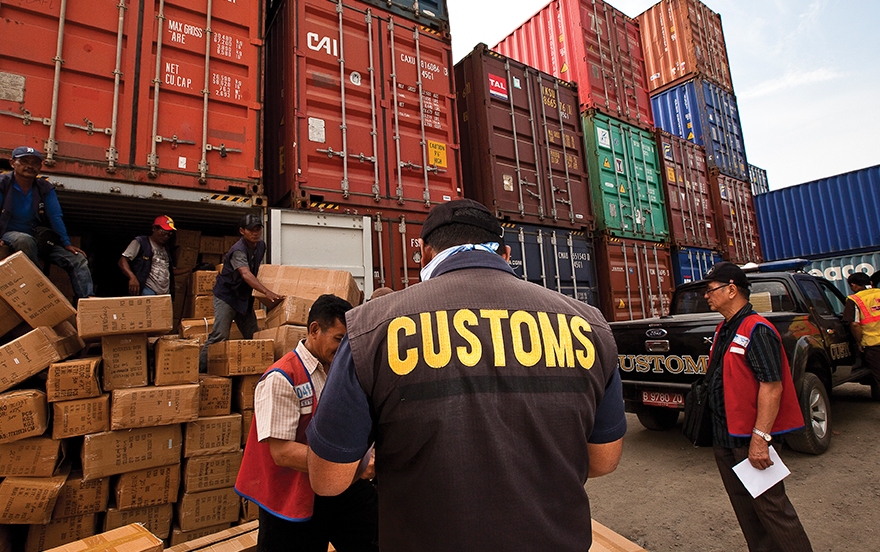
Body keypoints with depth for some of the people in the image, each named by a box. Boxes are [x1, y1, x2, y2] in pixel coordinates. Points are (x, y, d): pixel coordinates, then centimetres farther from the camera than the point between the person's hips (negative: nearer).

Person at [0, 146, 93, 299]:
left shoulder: (45, 188, 3)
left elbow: (55, 217, -2)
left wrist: (66, 244, -11)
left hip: (39, 239, 4)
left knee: (78, 260, -14)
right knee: (25, 239, -40)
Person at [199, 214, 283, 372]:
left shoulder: (261, 246, 1)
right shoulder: (238, 250, -24)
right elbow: (246, 274, -40)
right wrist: (267, 292, -52)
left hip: (244, 296, 8)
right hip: (226, 295, -7)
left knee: (253, 336, 6)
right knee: (220, 336, -12)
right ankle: (200, 368, 1)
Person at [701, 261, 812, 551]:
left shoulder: (757, 330, -17)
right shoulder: (723, 330, 11)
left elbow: (772, 386, -22)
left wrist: (760, 437, -25)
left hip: (749, 439, -9)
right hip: (724, 436, 9)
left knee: (770, 506, 3)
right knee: (744, 506, 18)